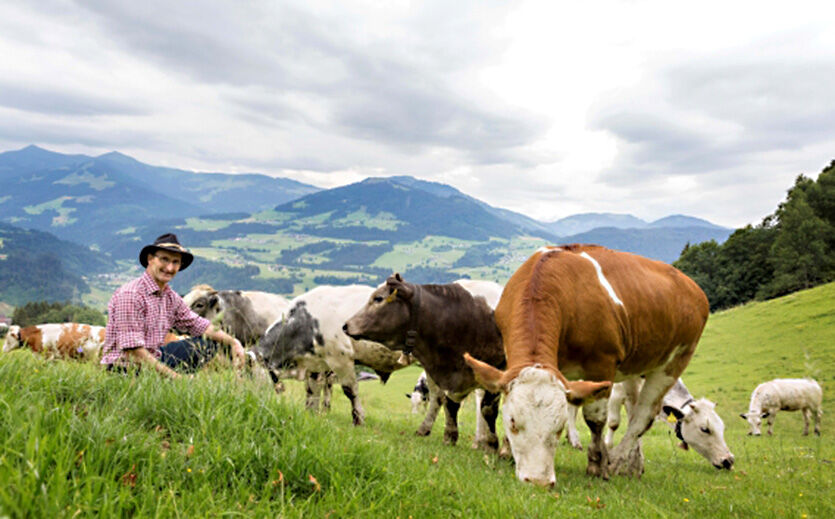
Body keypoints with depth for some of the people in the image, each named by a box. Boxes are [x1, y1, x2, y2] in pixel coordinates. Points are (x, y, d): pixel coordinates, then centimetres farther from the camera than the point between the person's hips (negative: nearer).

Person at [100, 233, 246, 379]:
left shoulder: (171, 297, 6)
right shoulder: (129, 295, -21)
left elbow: (198, 325, 12)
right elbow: (133, 352, -25)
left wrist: (233, 342, -3)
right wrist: (174, 376, -25)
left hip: (154, 358, 9)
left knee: (209, 343, 6)